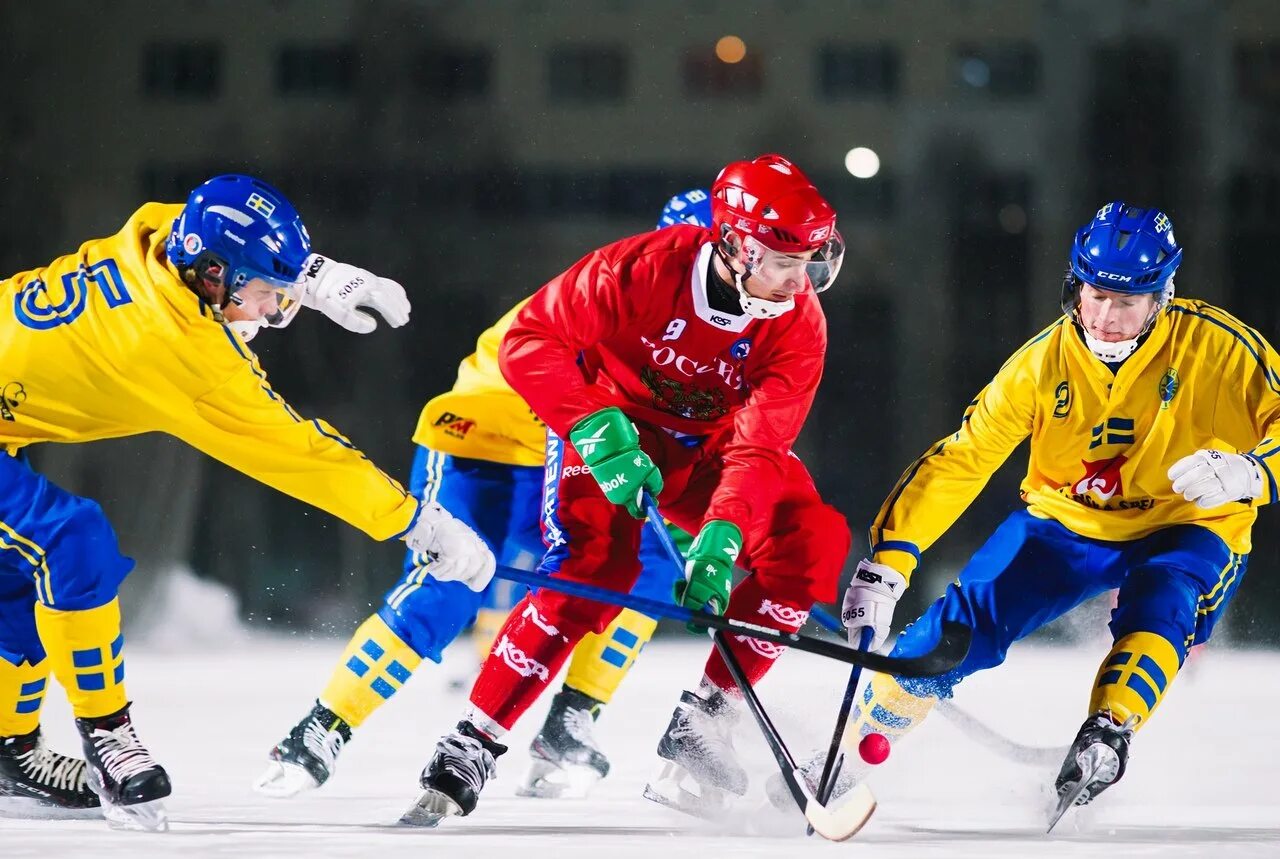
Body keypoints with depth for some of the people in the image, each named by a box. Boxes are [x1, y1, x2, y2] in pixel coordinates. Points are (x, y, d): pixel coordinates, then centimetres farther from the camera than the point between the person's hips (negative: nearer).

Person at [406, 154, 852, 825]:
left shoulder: (797, 324, -20)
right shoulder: (642, 268, -29)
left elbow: (758, 447, -27)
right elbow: (528, 340, -25)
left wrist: (721, 537, -43)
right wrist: (597, 430, -37)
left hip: (709, 450, 4)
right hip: (611, 433, -4)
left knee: (810, 539, -18)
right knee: (593, 569, -27)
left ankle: (702, 721, -9)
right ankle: (469, 750, -20)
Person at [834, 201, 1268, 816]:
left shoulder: (1215, 345, -22)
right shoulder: (1044, 362, -17)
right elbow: (959, 459, -17)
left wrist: (1249, 472, -43)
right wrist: (887, 562, -26)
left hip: (1186, 529, -1)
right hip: (1067, 523, 1)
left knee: (1160, 607, -36)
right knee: (962, 622, -13)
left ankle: (1103, 741, -38)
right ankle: (847, 759, 1)